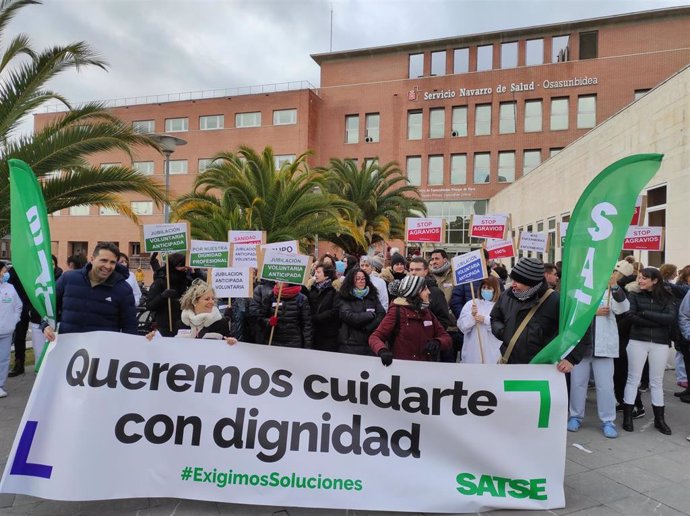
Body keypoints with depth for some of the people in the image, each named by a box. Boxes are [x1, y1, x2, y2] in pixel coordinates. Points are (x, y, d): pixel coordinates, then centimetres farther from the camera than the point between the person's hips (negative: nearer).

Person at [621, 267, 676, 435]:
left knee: (657, 382, 12)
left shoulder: (667, 298, 5)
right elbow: (631, 316, -12)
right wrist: (658, 321, -15)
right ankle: (627, 417, 11)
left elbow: (671, 318, -11)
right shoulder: (634, 296, 2)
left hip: (660, 344, 1)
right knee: (633, 380, 4)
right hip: (638, 341, -1)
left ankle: (659, 419, 24)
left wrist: (645, 313, -13)